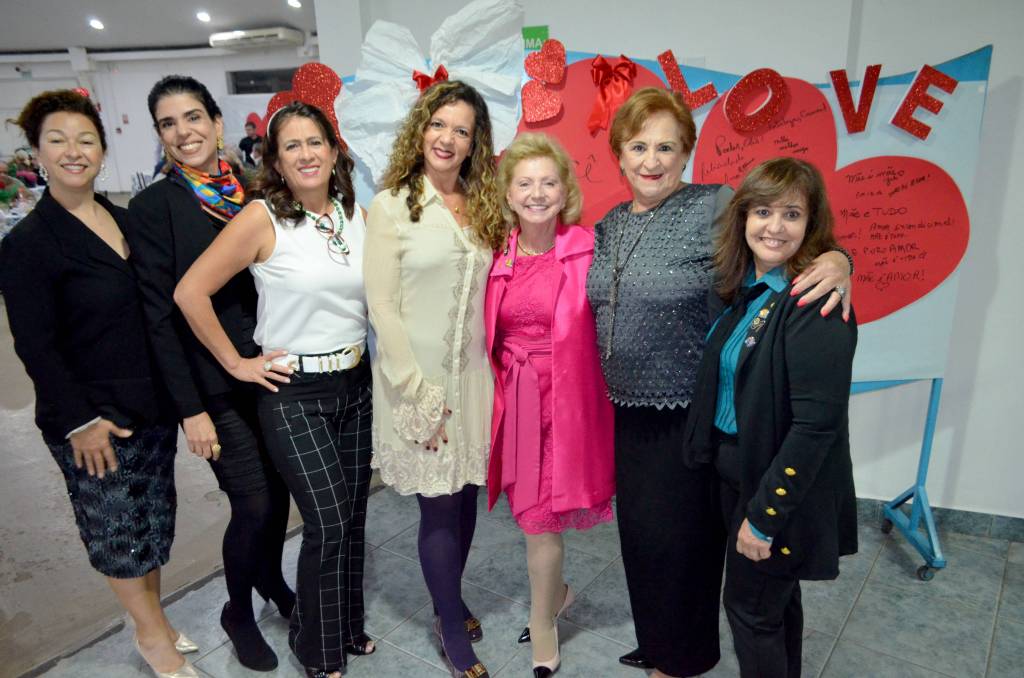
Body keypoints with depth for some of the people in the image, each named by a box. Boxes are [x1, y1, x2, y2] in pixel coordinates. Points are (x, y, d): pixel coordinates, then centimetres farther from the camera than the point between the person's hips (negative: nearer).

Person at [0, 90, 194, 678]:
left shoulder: (125, 220, 7)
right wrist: (79, 421, -16)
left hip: (152, 405, 6)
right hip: (93, 419, -6)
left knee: (155, 518, 17)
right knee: (118, 530, 7)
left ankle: (154, 621, 37)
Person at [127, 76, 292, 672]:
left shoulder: (254, 190, 4)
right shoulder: (154, 207, -8)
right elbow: (160, 314, -10)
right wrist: (190, 408, -12)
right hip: (218, 386, -4)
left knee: (279, 488, 15)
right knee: (253, 505, 2)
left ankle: (272, 578, 44)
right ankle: (239, 614, 29)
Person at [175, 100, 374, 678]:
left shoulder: (357, 215, 4)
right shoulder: (262, 219, -12)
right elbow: (190, 293, -10)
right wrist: (237, 364, -8)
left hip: (355, 385, 5)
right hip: (294, 393, -5)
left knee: (353, 515, 14)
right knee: (328, 523, -4)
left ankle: (349, 625, 38)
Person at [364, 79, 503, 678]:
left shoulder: (484, 207, 8)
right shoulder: (392, 206, -7)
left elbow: (489, 294, 10)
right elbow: (381, 306, -11)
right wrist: (419, 393, -14)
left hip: (473, 376, 5)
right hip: (417, 378, -4)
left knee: (465, 496, 15)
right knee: (440, 506, 4)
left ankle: (451, 602, 40)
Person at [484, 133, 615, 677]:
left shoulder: (587, 249, -11)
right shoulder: (498, 256, 2)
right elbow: (488, 336, 8)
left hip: (564, 399, -4)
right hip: (513, 398, 4)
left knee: (541, 516, 5)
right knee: (530, 510, 19)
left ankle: (542, 623, 31)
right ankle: (556, 592, 47)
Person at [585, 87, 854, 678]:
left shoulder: (717, 209, -14)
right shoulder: (609, 226, 5)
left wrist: (837, 261, -35)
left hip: (691, 416, -6)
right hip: (628, 411, 6)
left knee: (680, 539, 11)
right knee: (640, 534, 20)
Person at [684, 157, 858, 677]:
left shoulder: (816, 303, -21)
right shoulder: (744, 290, 3)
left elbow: (816, 425, -24)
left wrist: (765, 515, -20)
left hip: (782, 488, -7)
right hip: (736, 473, 7)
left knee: (751, 606, 9)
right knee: (776, 599, 24)